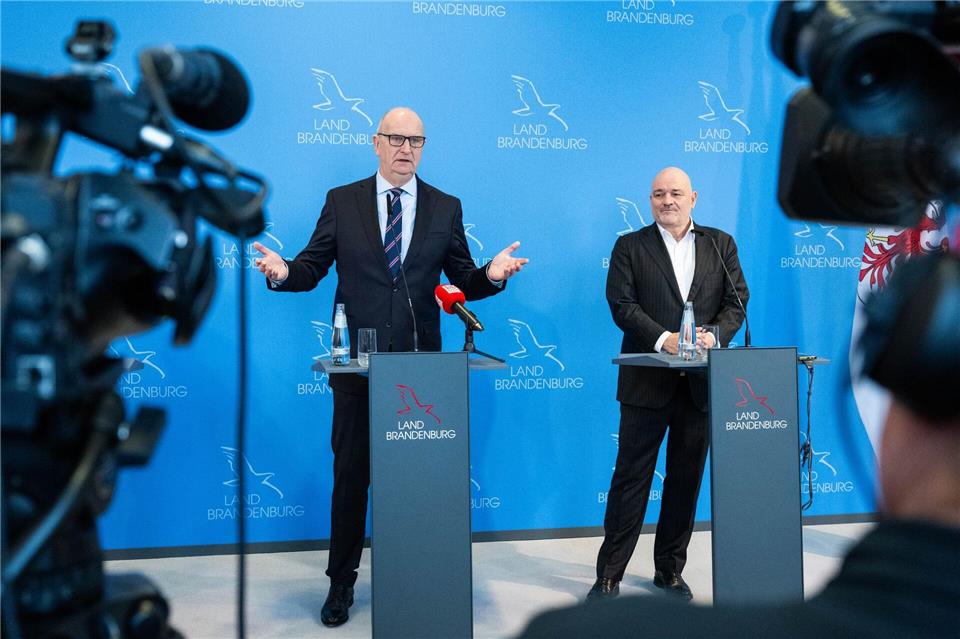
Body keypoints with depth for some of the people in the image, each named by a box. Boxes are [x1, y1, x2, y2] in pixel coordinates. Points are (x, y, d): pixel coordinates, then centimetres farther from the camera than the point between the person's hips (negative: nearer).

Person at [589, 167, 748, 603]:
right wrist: (664, 339, -18)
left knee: (686, 479, 10)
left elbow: (737, 300, 5)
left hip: (701, 383, 3)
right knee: (631, 477, 0)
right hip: (647, 382, -2)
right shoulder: (630, 247, 5)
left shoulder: (720, 244, 12)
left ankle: (670, 570, 24)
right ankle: (609, 575, 8)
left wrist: (715, 334, -14)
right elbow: (621, 304, -6)